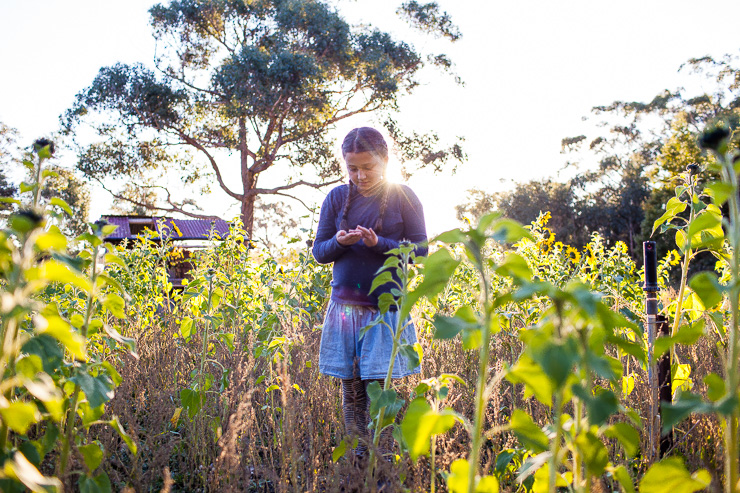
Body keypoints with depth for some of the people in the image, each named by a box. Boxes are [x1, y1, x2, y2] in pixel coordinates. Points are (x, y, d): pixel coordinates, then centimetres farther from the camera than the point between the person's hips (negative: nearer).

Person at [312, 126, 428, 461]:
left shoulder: (403, 198, -1)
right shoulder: (337, 197, 6)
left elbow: (421, 250, -3)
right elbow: (319, 252, 9)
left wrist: (379, 243, -17)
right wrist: (339, 242, -14)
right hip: (345, 306, 3)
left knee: (380, 389, -5)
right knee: (351, 390, 5)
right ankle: (358, 455, 19)